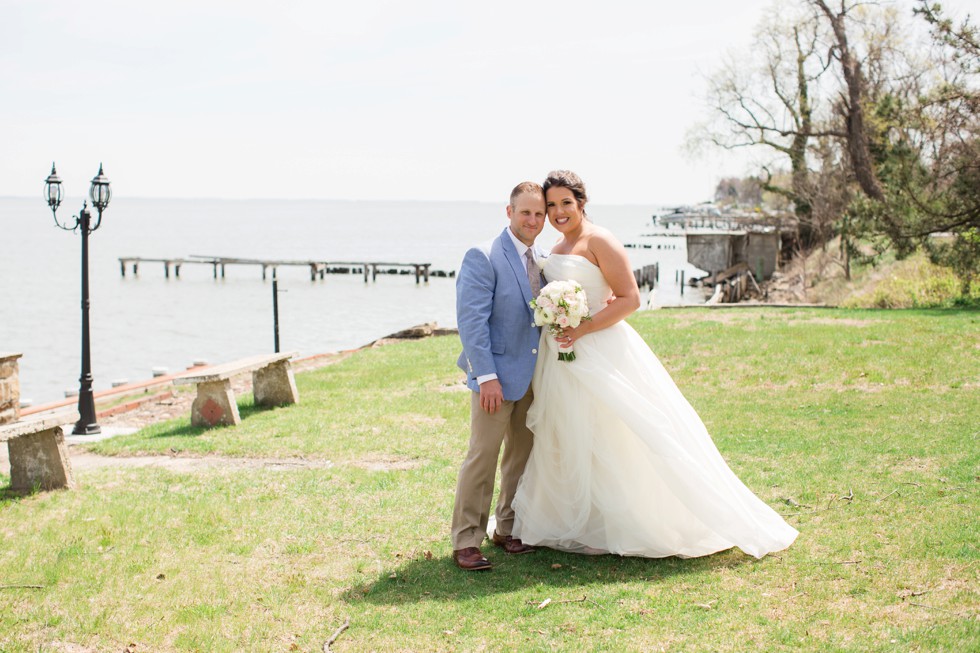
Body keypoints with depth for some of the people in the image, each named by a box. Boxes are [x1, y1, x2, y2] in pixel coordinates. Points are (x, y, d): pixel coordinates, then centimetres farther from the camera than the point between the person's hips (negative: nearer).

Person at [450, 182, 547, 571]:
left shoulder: (541, 261, 11)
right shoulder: (483, 258, -11)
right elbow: (472, 320, -16)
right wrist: (487, 376, -20)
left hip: (533, 376, 7)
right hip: (497, 377, -7)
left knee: (523, 455, 13)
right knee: (482, 456, -6)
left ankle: (508, 529, 26)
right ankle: (466, 542, 1)